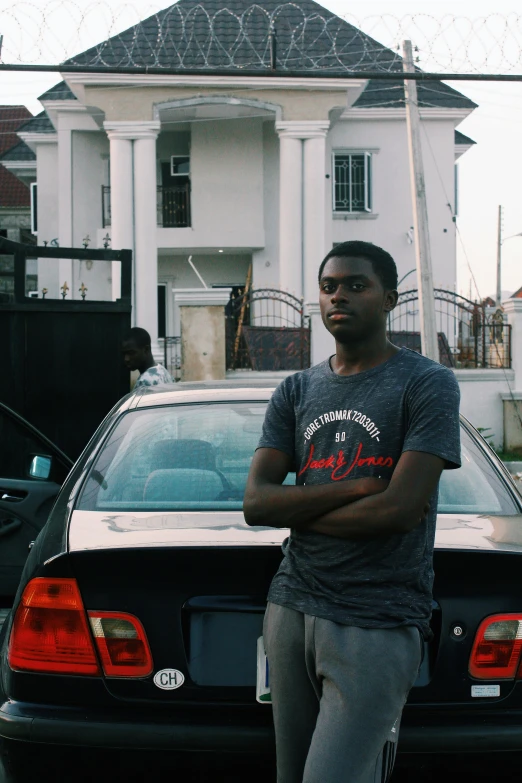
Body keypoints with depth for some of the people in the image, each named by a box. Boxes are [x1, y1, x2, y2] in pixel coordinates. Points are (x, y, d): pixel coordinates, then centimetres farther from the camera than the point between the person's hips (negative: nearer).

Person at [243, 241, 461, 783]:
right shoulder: (296, 392, 13)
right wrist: (356, 488, -9)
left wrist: (295, 509, -1)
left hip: (376, 624, -5)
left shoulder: (426, 384, -2)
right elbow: (256, 503, 3)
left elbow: (400, 509, -13)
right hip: (292, 610, 6)